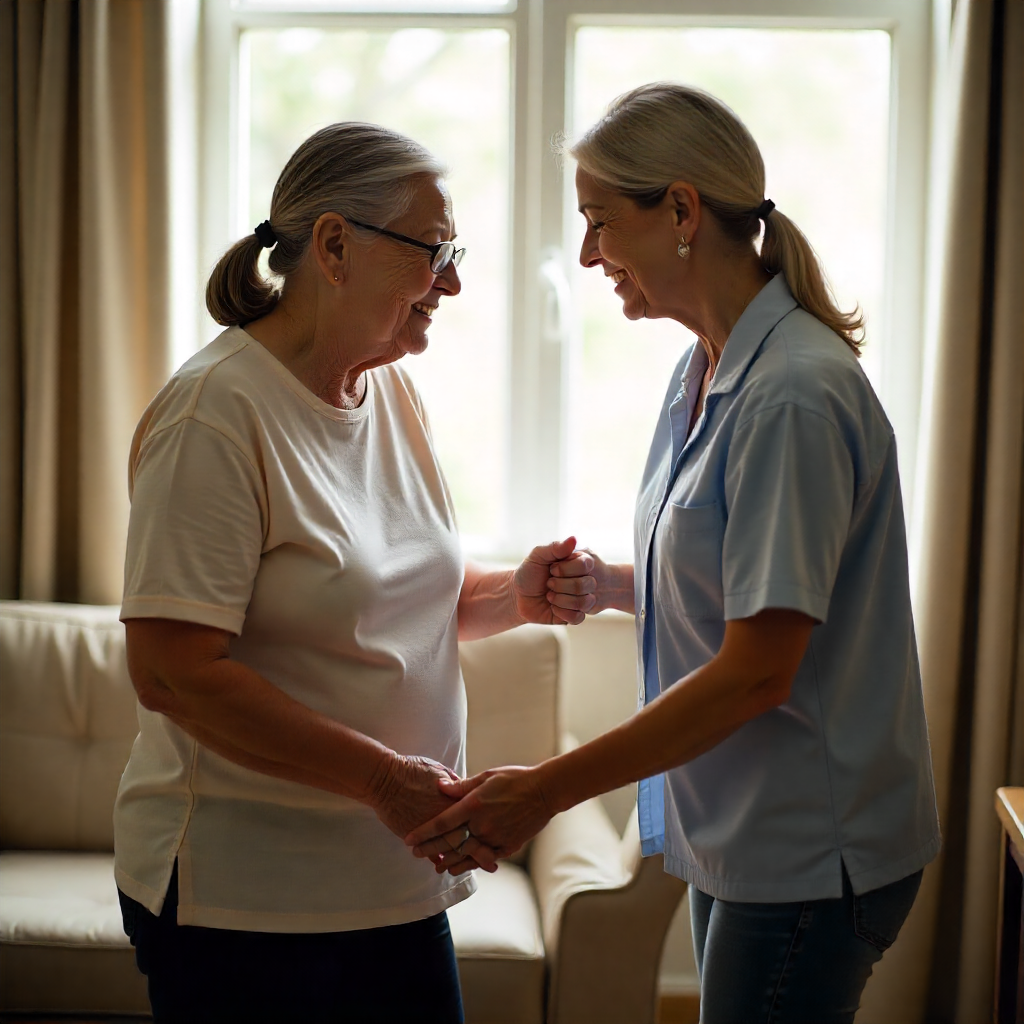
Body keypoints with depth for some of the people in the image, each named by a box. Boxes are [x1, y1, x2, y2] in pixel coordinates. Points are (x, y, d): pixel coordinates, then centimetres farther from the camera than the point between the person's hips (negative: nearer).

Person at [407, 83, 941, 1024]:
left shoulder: (794, 396, -22)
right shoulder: (704, 371, 8)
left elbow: (757, 669, -24)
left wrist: (546, 791, -22)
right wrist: (602, 585, 1)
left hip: (809, 853, -9)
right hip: (740, 833, 9)